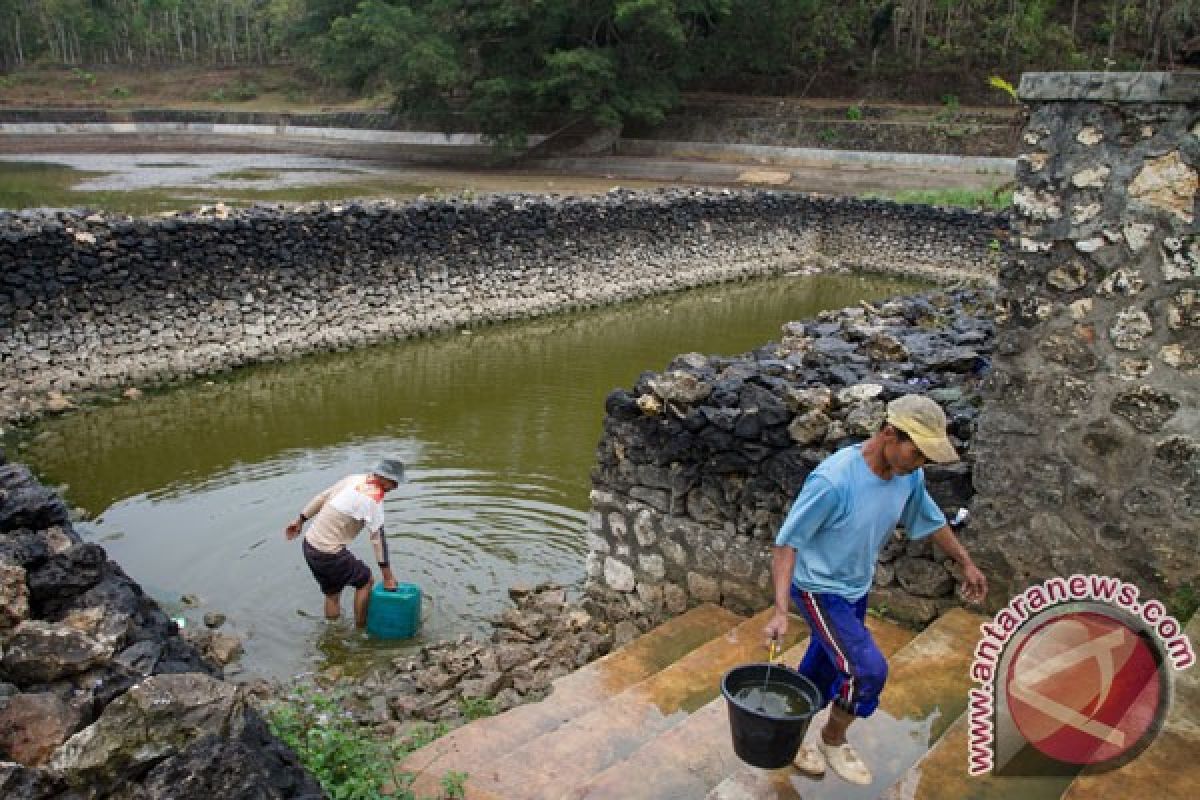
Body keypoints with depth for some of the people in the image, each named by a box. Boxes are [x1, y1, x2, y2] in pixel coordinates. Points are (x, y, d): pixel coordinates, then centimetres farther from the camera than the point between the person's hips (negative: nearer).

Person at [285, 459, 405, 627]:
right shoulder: (374, 500, -18)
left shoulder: (355, 479, 3)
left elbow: (322, 497, 11)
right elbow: (378, 538, -17)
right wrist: (388, 577, -12)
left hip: (310, 544, 7)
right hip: (329, 553, -7)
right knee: (365, 580, 11)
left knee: (332, 593, 21)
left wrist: (300, 520, 22)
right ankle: (360, 629, 18)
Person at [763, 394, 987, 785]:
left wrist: (966, 563, 20)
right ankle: (833, 741, 16)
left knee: (822, 673, 16)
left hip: (857, 588, 7)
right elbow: (786, 543, -26)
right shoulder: (833, 480, -33)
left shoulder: (909, 476, -11)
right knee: (869, 669, -12)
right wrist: (780, 610, -33)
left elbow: (931, 520, 11)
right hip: (819, 589, -7)